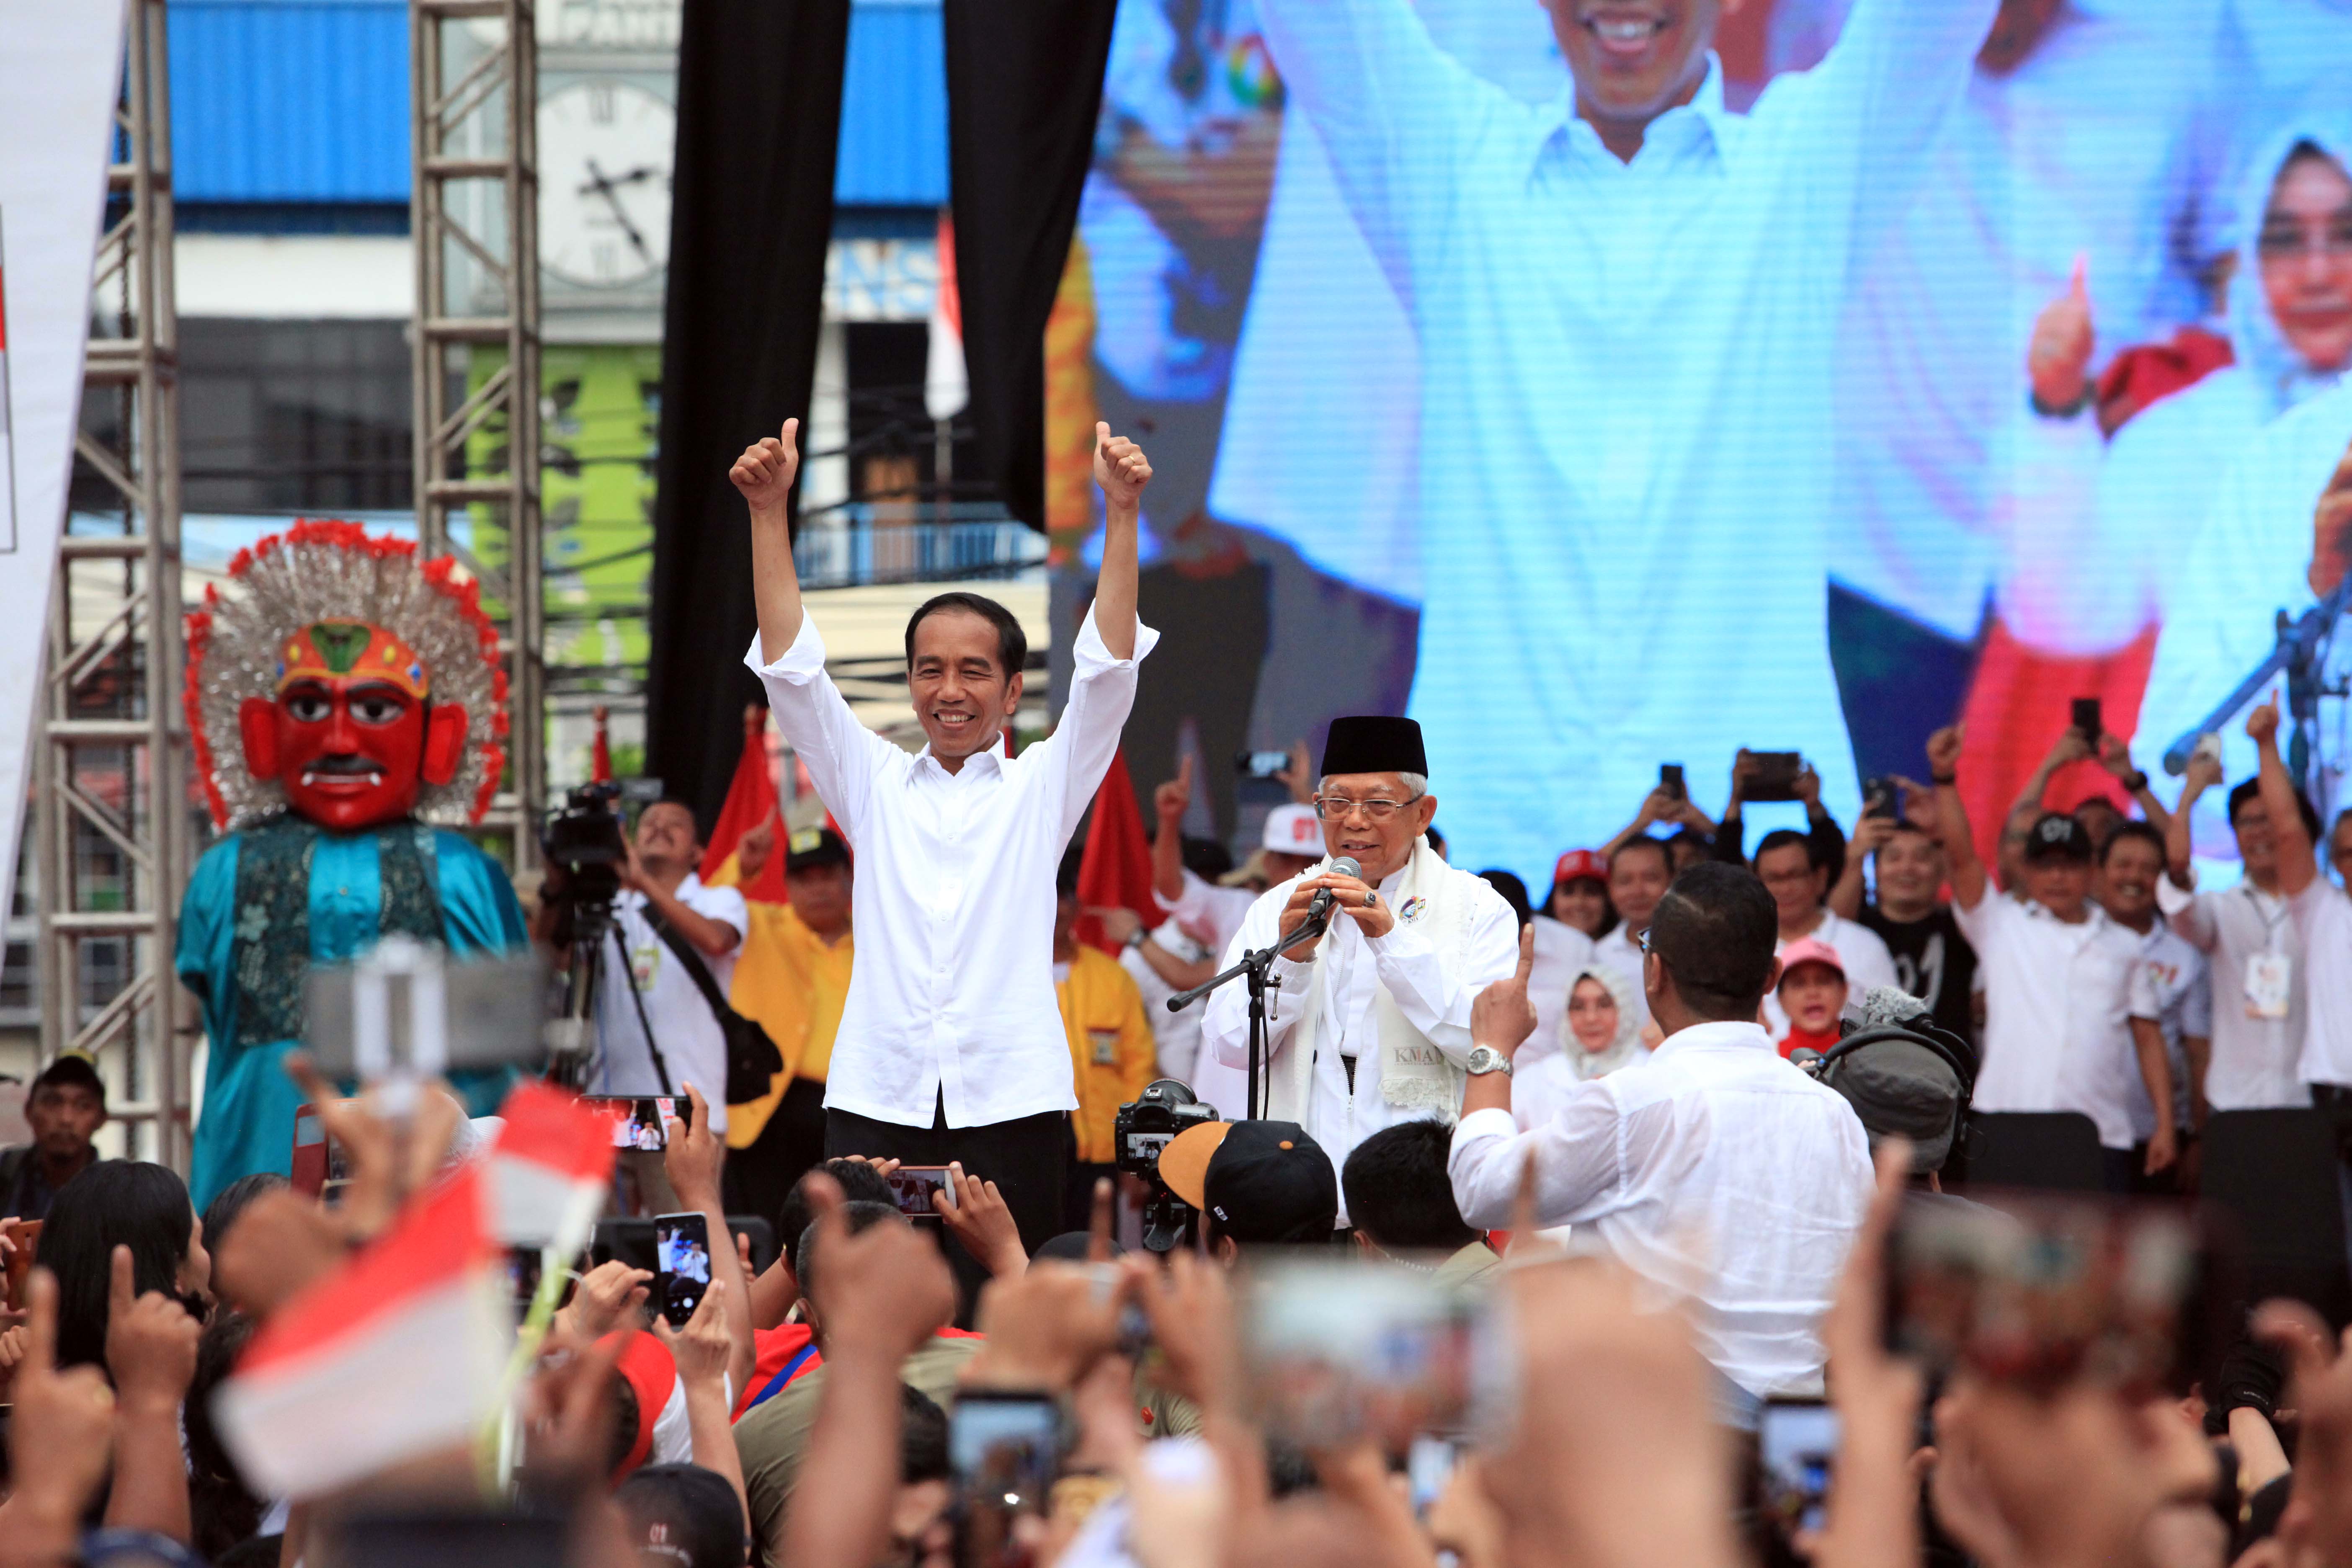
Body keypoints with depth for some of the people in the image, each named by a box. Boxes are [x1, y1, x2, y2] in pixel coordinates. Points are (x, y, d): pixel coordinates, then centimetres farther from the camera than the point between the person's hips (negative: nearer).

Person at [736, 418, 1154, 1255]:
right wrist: (768, 511, -2)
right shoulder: (874, 785, 15)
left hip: (1009, 1100, -1)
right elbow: (791, 668, 8)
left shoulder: (1042, 788, 12)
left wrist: (1122, 513, -9)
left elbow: (1107, 669, 2)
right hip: (878, 1098, 1)